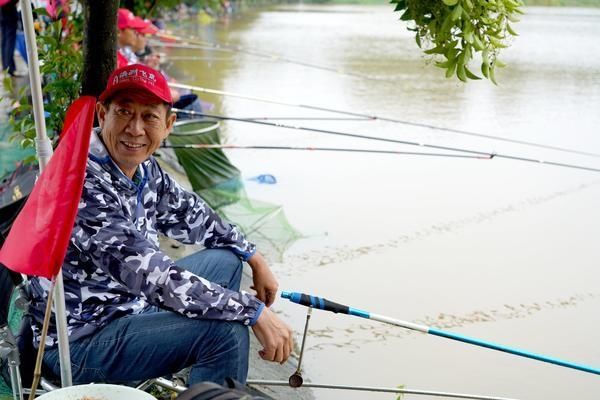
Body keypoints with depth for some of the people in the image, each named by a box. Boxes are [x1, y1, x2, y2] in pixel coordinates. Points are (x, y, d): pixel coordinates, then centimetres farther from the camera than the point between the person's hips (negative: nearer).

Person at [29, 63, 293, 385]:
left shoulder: (142, 166, -2)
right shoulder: (82, 183, -29)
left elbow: (188, 214, 17)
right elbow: (151, 275, -33)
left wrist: (255, 259, 14)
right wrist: (255, 312, -30)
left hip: (131, 304, 10)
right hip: (80, 340, -10)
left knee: (226, 260, 16)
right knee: (227, 330, -23)